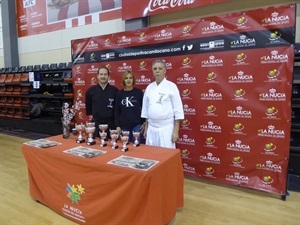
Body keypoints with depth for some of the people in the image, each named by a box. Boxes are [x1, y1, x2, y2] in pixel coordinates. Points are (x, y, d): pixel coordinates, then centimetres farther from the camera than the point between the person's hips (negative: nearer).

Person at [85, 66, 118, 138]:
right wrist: (90, 114, 16)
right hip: (96, 123, 1)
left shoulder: (114, 90, -4)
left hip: (111, 123, -1)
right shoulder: (91, 90, 1)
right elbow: (88, 105, 17)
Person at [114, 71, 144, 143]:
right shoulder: (119, 93, 4)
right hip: (124, 126, 2)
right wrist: (117, 125, 2)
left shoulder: (139, 92, -1)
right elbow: (117, 111, 6)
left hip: (137, 125, -2)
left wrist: (144, 123, -2)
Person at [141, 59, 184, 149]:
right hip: (151, 128, 5)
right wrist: (145, 128, 13)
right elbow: (145, 109, 13)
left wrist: (176, 131, -9)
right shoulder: (149, 87, 8)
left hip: (166, 128, -4)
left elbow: (178, 109, -7)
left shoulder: (171, 86, -5)